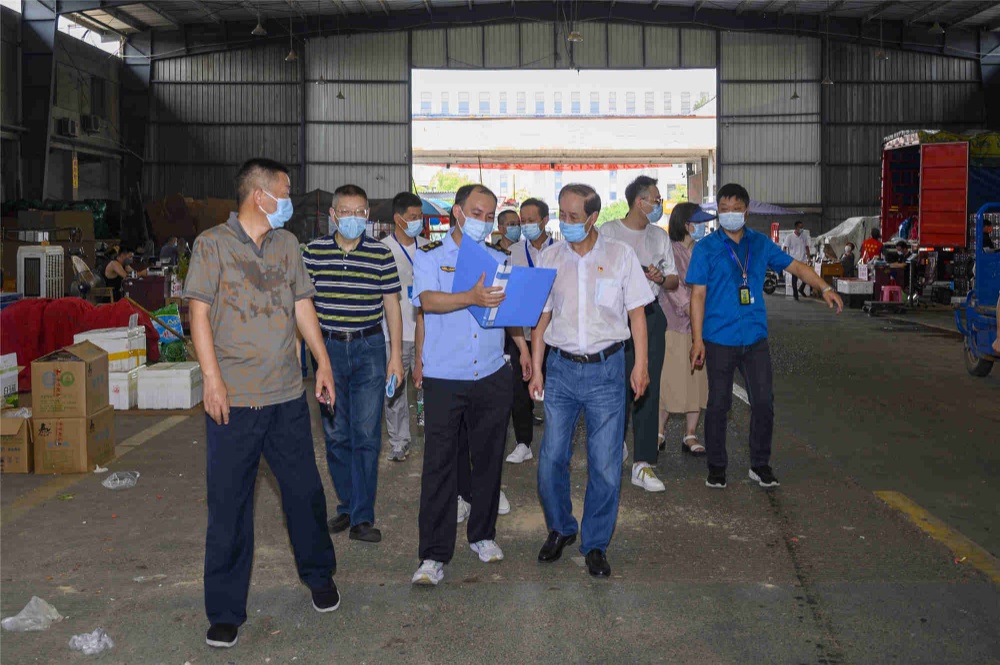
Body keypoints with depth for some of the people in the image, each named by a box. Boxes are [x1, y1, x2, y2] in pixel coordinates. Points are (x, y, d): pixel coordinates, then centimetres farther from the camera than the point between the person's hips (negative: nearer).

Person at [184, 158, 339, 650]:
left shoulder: (286, 244, 12)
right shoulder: (212, 244, -2)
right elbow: (199, 313, -6)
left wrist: (323, 362, 10)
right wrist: (213, 379, -14)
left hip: (287, 396, 4)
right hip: (233, 399, -4)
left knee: (305, 490, 11)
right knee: (228, 503, 2)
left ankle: (319, 575, 34)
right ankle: (225, 611, 15)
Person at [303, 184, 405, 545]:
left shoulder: (381, 254, 1)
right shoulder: (313, 252, 3)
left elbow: (392, 306, 5)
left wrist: (396, 355, 0)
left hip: (369, 349, -1)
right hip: (328, 349, 2)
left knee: (366, 434, -2)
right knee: (336, 434, 9)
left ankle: (363, 517, 5)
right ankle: (347, 505, 24)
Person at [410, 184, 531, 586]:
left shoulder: (499, 259, 13)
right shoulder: (430, 257, 1)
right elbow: (428, 300, -17)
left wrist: (523, 347, 7)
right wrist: (472, 297, -32)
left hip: (492, 376, 4)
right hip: (444, 377, -4)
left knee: (488, 458, 12)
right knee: (439, 464, -4)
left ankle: (483, 535, 29)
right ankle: (434, 556, 2)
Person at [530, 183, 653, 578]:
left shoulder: (620, 255, 1)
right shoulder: (549, 259, 6)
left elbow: (637, 312, 4)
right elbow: (541, 318, 9)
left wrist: (640, 364, -2)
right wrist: (536, 369, 5)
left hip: (606, 368, -2)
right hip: (561, 367, 2)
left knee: (605, 464, 1)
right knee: (551, 458, 3)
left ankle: (595, 543, 18)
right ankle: (560, 529, 27)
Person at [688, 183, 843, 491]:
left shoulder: (761, 244, 8)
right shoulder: (706, 248, -1)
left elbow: (795, 266, 15)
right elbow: (698, 295, -3)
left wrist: (824, 287, -1)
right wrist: (697, 340, -8)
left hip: (755, 338, 3)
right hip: (719, 339, -3)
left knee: (764, 402, 2)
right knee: (718, 404, 3)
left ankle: (760, 465, 17)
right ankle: (716, 467, 17)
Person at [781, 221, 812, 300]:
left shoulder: (804, 237, 9)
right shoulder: (789, 237, -4)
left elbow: (807, 248, 16)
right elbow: (784, 248, -5)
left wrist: (809, 258, 8)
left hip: (803, 261, 4)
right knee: (794, 278, 0)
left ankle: (801, 289, 19)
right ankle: (795, 294, 12)